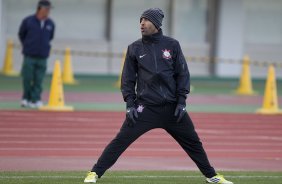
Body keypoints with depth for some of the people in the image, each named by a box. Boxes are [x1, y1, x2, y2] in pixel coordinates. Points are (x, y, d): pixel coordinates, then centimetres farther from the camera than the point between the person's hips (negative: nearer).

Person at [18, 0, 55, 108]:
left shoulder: (50, 24, 0)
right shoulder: (28, 21, -5)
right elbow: (21, 34, 11)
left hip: (42, 57, 2)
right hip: (29, 56, -2)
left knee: (38, 81, -1)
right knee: (27, 78, 0)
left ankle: (35, 100, 6)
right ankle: (26, 98, 17)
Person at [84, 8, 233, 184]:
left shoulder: (172, 45, 3)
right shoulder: (135, 48, 4)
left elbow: (183, 74, 5)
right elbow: (128, 79, 6)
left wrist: (181, 102, -2)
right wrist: (130, 104, -3)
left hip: (172, 107, 1)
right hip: (145, 107, -1)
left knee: (193, 141, 8)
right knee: (121, 140, -12)